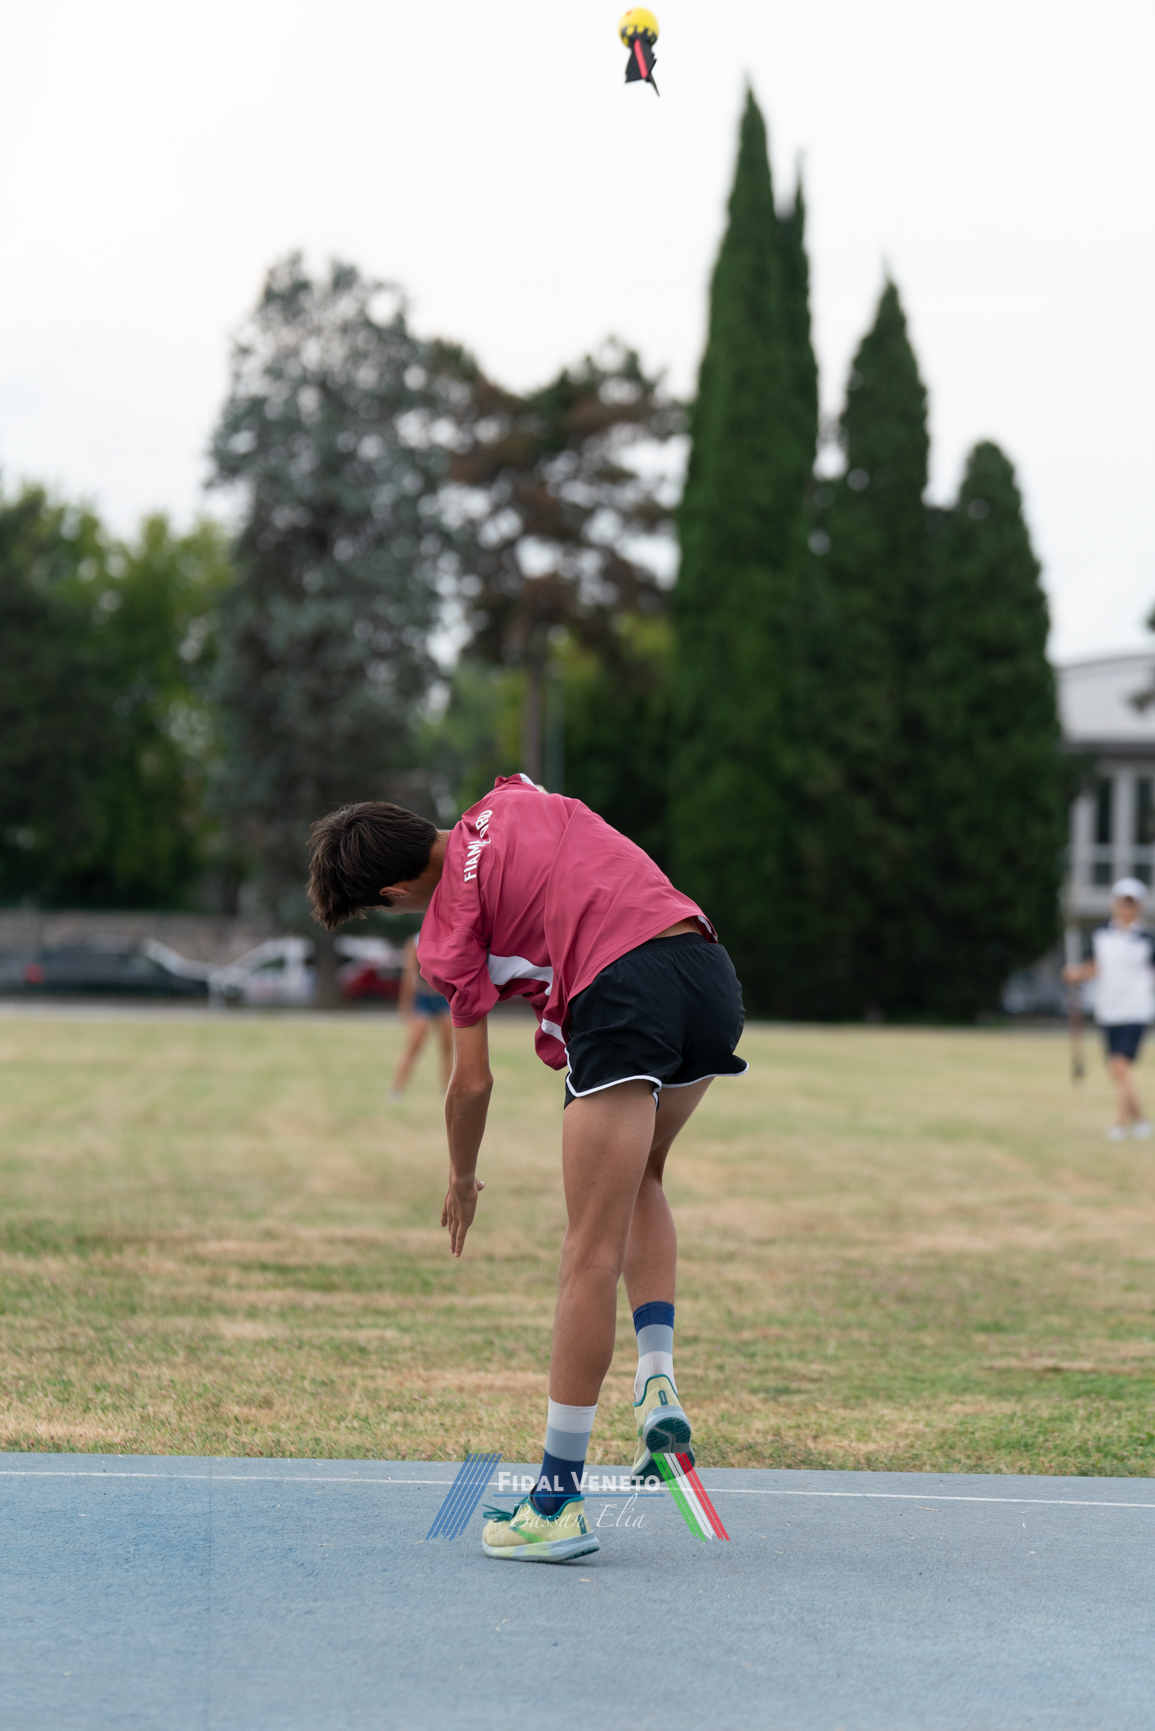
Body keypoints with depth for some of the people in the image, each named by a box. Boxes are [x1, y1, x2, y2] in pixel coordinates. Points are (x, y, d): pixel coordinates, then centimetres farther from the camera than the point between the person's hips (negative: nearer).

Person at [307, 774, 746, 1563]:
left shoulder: (450, 921, 5)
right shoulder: (513, 799, 20)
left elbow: (473, 1081, 9)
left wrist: (462, 1182, 25)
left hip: (623, 993, -7)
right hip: (713, 972, 7)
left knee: (593, 1252, -4)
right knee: (642, 1177, 29)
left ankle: (559, 1498, -2)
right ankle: (658, 1386, 11)